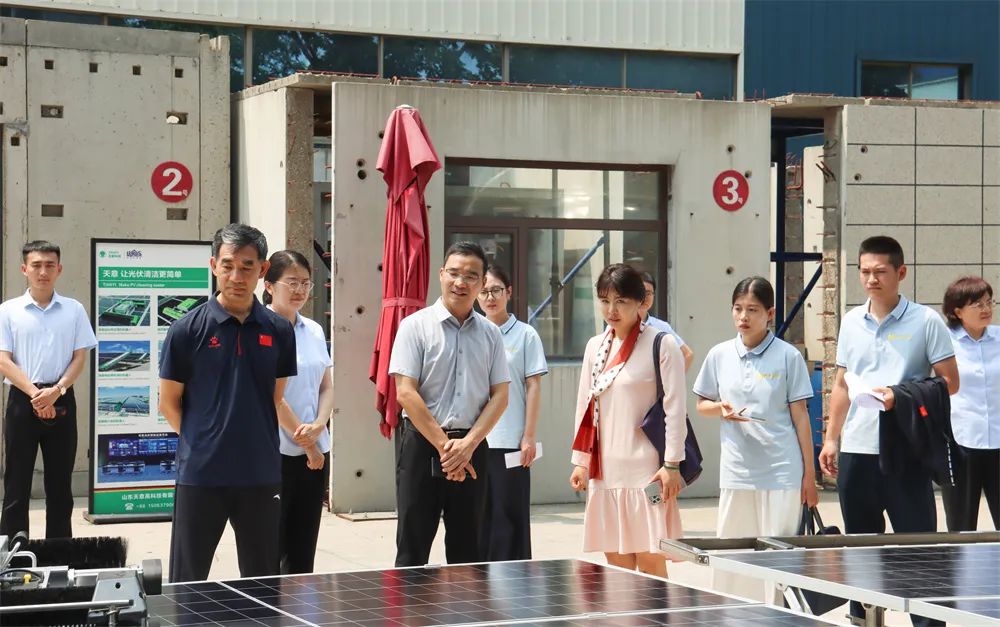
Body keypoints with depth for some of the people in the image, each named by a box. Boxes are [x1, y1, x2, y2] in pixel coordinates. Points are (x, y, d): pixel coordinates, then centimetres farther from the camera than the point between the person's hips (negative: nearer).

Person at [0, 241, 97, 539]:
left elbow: (80, 357, 2)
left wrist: (55, 391, -14)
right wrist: (35, 394, -16)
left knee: (60, 484, 7)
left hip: (62, 402, 2)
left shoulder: (74, 310, 5)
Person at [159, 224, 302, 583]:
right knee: (188, 581, 3)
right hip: (200, 475, -3)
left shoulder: (279, 330, 4)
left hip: (261, 475, 3)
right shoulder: (188, 329, -4)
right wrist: (201, 444, 1)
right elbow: (169, 402, 3)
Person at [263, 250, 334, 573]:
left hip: (316, 452, 6)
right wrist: (301, 439, -10)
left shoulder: (314, 331, 12)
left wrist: (317, 428, -7)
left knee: (303, 551, 8)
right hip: (276, 451, -6)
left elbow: (327, 388, 11)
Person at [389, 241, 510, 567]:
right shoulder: (416, 326, -3)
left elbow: (500, 395, 5)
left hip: (472, 448, 4)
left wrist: (467, 444, -9)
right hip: (423, 444, -4)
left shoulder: (490, 333, 9)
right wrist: (444, 445, -13)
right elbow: (406, 393, -10)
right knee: (413, 547, -1)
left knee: (468, 549, 7)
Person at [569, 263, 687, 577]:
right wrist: (580, 461, 11)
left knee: (650, 562, -5)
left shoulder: (662, 345, -6)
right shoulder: (595, 346, 12)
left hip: (646, 470, -5)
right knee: (616, 563, 7)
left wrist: (671, 465, -12)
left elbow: (675, 409, -8)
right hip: (605, 470, 6)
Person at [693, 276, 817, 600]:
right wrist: (720, 409, -8)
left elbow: (800, 416, 0)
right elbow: (702, 404, 17)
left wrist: (809, 475, -1)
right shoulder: (719, 355, 6)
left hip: (782, 473, -3)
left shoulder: (787, 356, -2)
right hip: (736, 473, 3)